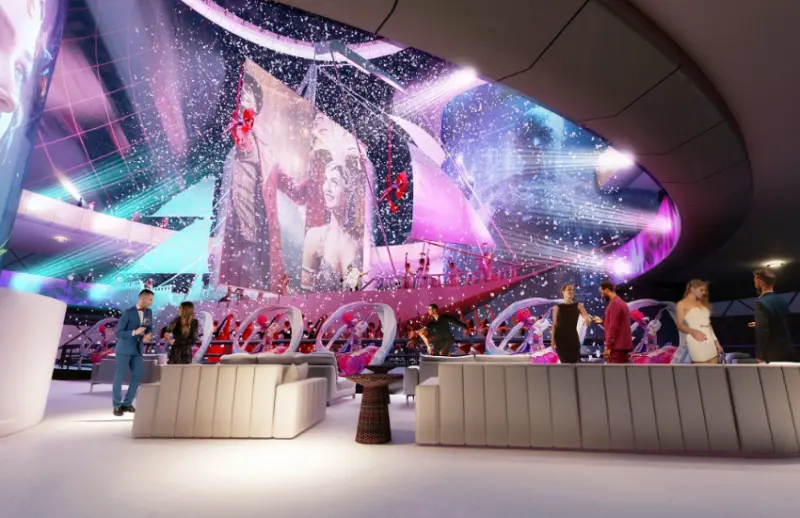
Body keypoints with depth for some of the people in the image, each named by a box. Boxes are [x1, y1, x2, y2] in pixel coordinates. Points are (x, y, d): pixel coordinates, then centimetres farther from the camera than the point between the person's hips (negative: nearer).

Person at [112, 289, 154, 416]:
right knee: (119, 377, 2)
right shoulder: (128, 312, -13)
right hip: (124, 349, -5)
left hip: (138, 350, 5)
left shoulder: (149, 312, 3)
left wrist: (149, 335, -10)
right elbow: (118, 332, -13)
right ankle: (117, 405, 14)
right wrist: (135, 332, -26)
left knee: (137, 376, 3)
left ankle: (127, 403, 16)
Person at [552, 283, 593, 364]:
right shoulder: (557, 307, 2)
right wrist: (552, 340, -5)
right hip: (561, 338, -1)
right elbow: (554, 325, 1)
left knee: (575, 361, -5)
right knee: (565, 362, 1)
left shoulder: (578, 305, 5)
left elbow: (587, 317, -9)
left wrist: (587, 318, -34)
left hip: (573, 338, 1)